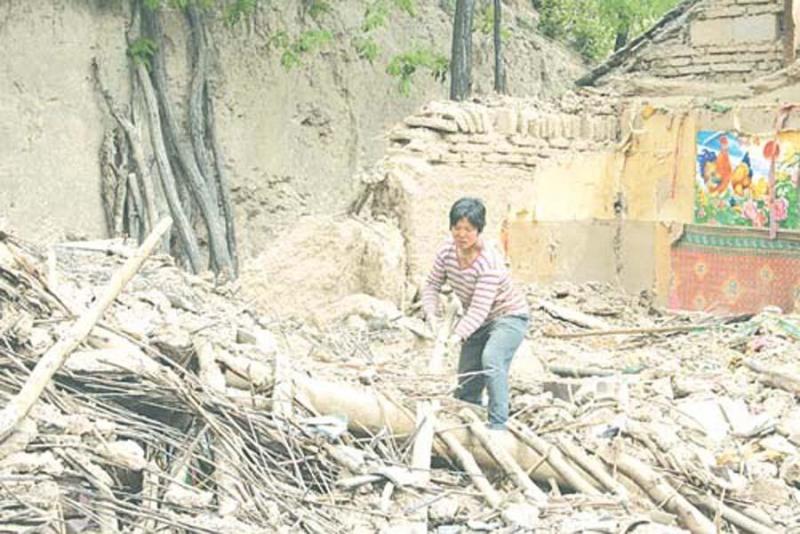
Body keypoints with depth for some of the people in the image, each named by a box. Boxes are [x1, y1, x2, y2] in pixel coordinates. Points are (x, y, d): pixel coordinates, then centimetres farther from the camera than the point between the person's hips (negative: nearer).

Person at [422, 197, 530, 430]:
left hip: (509, 317, -7)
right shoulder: (448, 250, -13)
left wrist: (458, 335, -48)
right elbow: (432, 286, -4)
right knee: (466, 387, 10)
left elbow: (479, 310, -36)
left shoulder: (490, 262, -32)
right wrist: (431, 315, -21)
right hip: (478, 322, 7)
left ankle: (498, 426, -31)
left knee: (491, 358, -34)